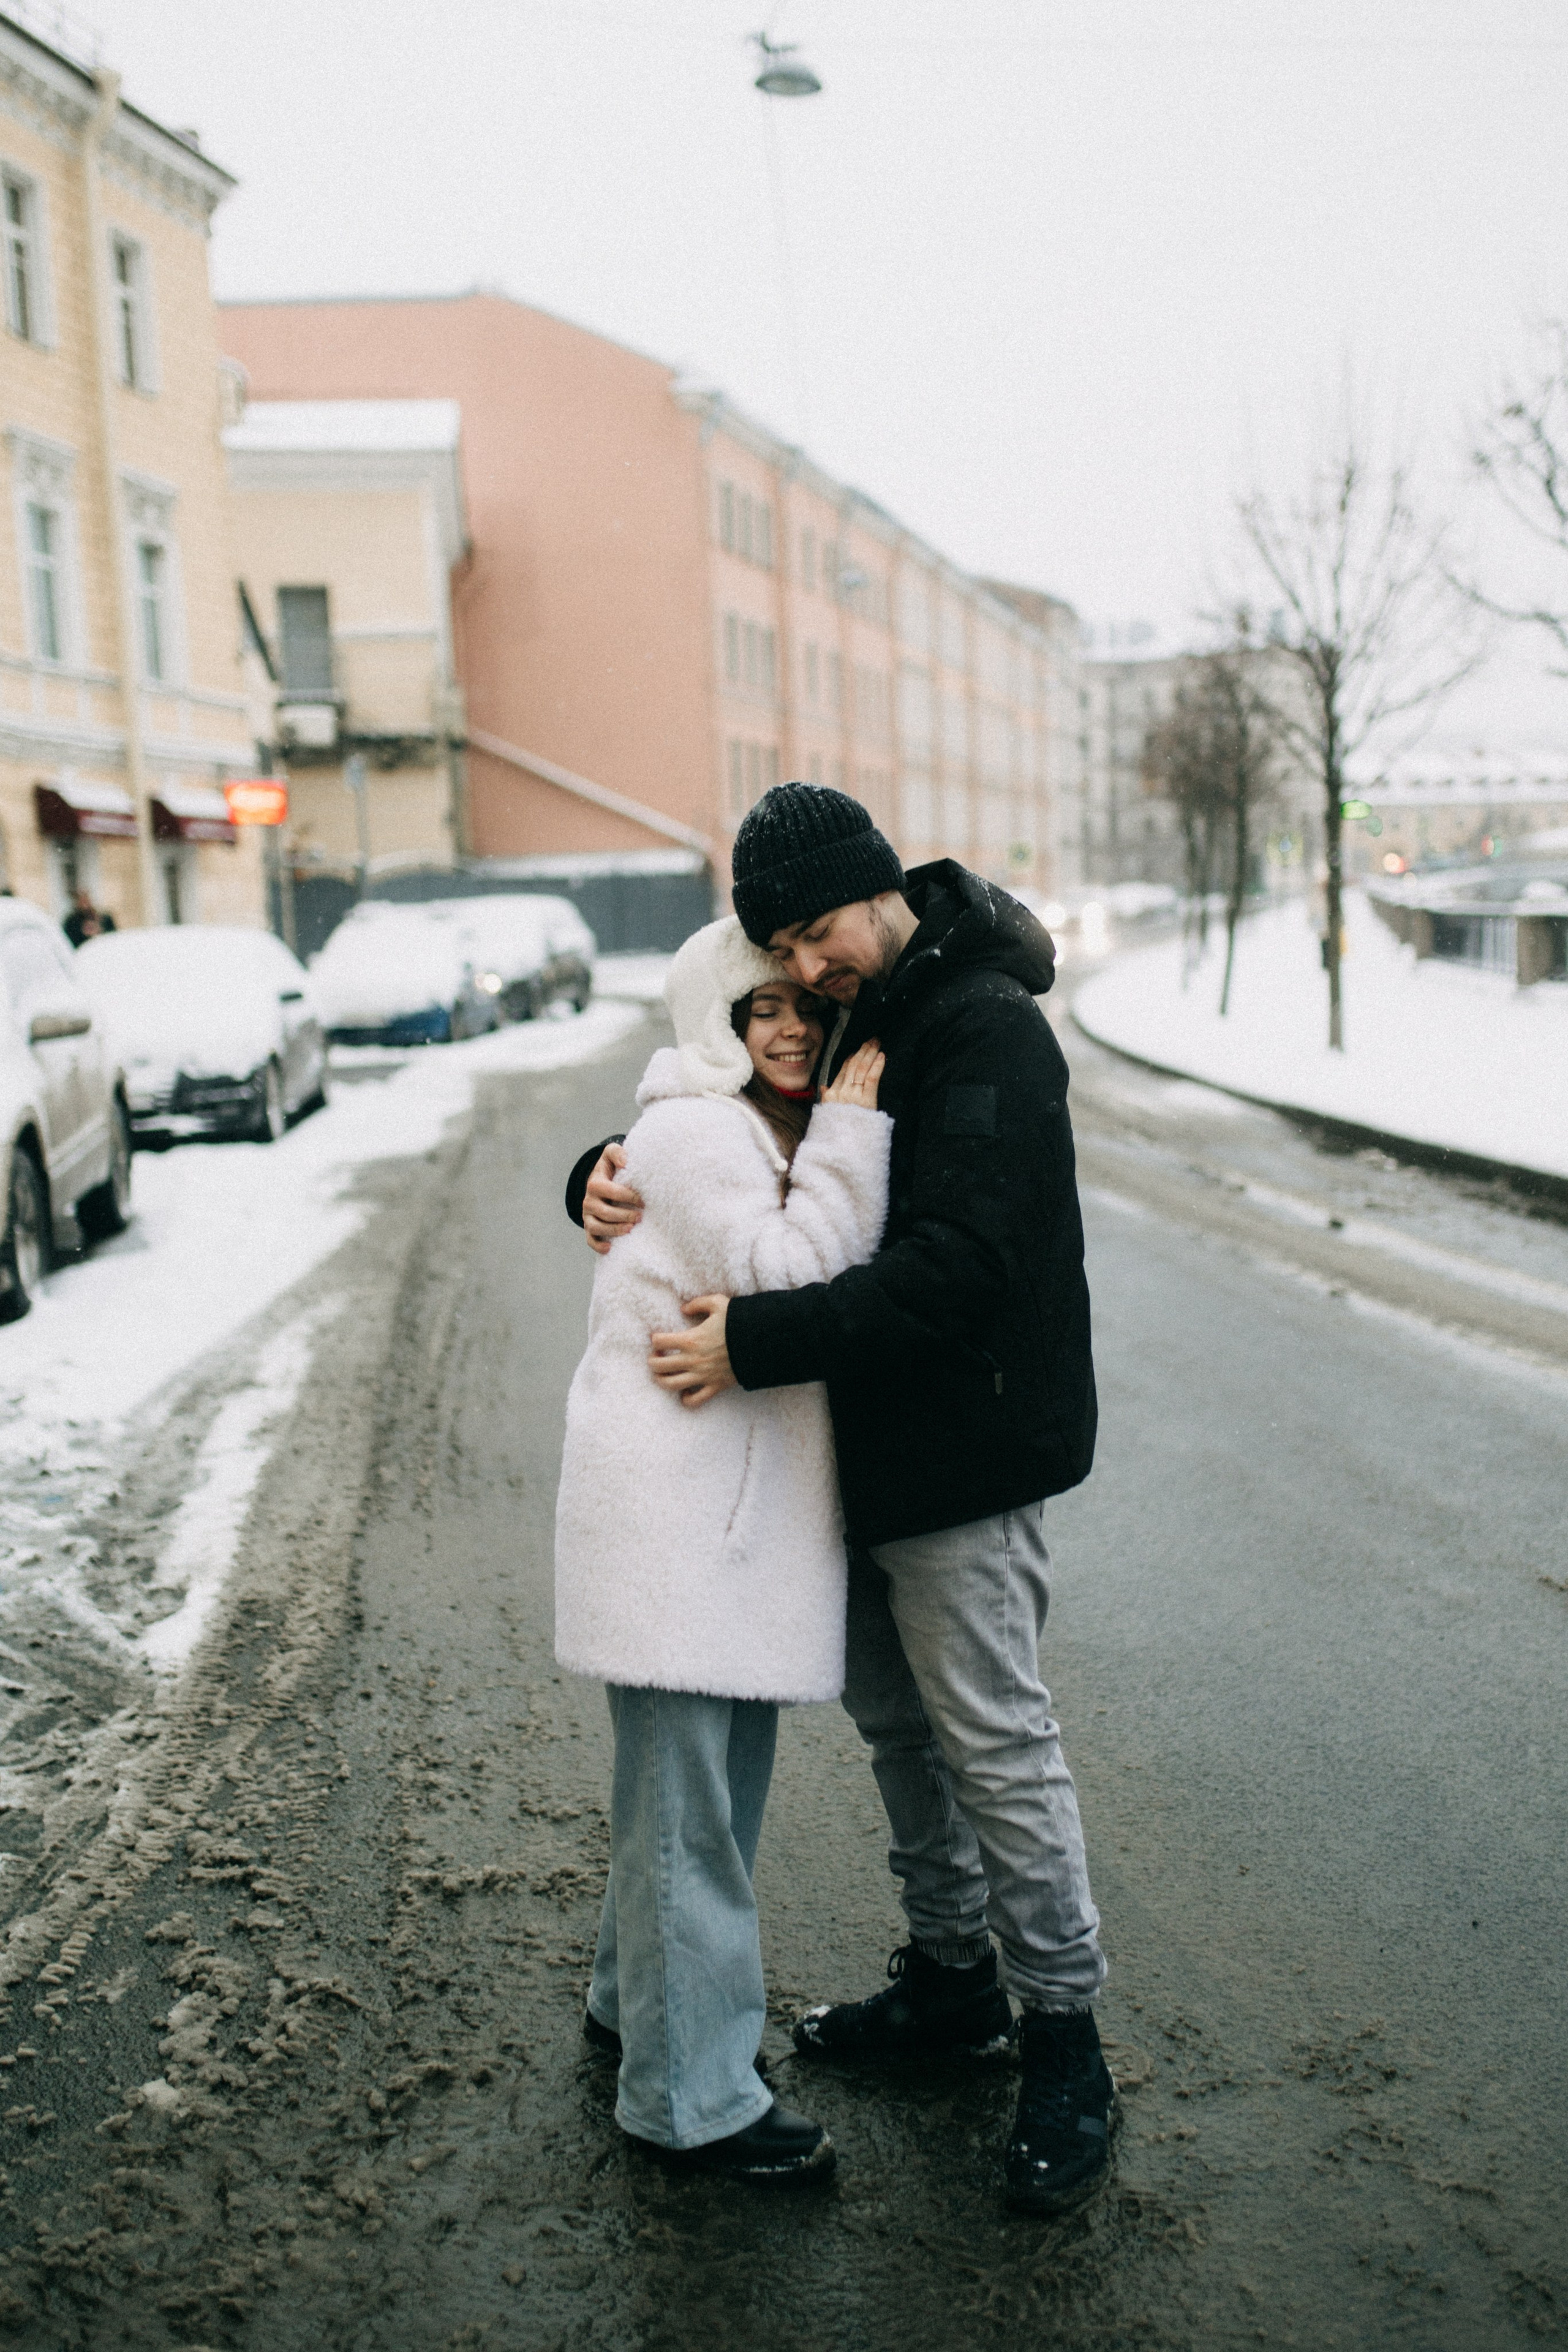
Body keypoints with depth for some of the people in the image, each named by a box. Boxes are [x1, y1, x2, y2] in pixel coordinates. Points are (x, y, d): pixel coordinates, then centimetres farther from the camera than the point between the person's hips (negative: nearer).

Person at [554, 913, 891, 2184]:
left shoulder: (798, 1138, 16)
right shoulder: (692, 1133, -13)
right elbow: (784, 1277, -21)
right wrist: (851, 1131, -19)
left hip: (752, 1499, 10)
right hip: (673, 1499, -9)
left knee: (722, 1770, 20)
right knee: (686, 1792, -2)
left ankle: (636, 2003, 38)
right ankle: (693, 2092, 9)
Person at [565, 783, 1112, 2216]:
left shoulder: (988, 1032, -19)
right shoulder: (835, 1023, 8)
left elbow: (956, 1265, -28)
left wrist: (754, 1343, -29)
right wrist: (607, 1177, -8)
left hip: (966, 1451, -9)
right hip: (870, 1450, 9)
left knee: (994, 1743, -2)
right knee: (895, 1720, 18)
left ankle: (1064, 2044, 14)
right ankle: (951, 1976, 36)